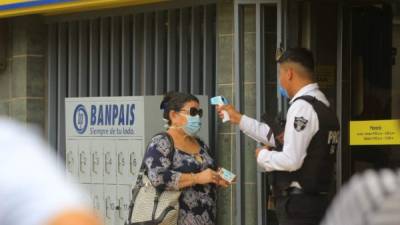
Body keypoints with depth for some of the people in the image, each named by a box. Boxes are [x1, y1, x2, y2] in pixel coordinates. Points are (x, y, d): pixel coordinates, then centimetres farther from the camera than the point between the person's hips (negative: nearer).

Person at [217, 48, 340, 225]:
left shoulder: (302, 107, -16)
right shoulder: (320, 104, 14)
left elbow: (291, 160, -23)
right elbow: (280, 137, 23)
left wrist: (263, 156, -4)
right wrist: (239, 119, 27)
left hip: (298, 203, -10)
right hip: (317, 200, 10)